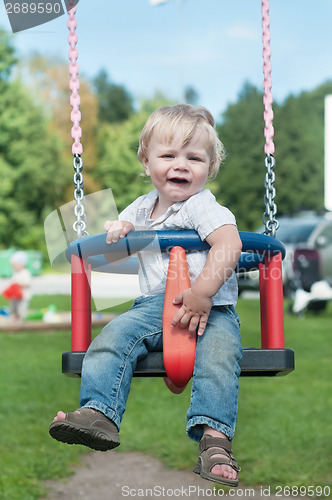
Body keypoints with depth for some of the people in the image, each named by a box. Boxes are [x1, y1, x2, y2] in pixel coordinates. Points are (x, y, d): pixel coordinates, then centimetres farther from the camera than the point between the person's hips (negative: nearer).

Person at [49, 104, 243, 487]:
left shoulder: (203, 205, -5)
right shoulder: (142, 207, 17)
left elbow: (230, 244, -22)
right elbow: (126, 224, 36)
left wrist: (202, 294, -30)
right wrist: (117, 230, 8)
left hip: (210, 309, -5)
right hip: (154, 306, 5)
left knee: (219, 354, -33)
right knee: (113, 335, -20)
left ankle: (215, 440, -37)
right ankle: (99, 412, -26)